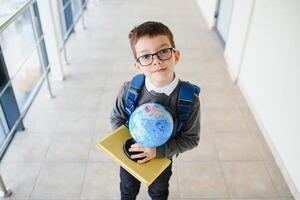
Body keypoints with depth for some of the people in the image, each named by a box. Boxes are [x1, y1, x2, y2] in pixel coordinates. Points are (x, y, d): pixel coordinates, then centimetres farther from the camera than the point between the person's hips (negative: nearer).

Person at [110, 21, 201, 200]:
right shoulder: (129, 90, -26)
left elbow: (191, 138, -18)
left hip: (162, 159, -1)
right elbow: (117, 117, -7)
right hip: (129, 157, 1)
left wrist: (158, 150, -28)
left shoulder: (189, 99, -30)